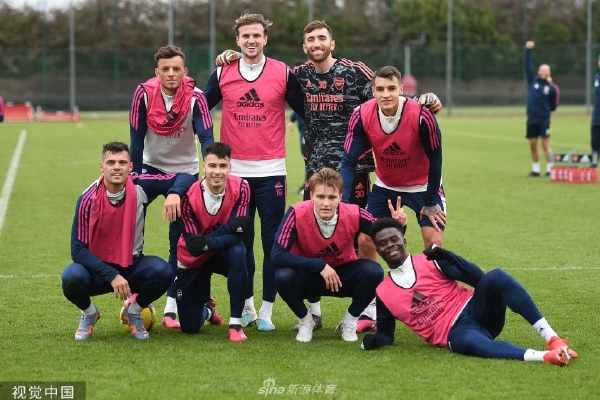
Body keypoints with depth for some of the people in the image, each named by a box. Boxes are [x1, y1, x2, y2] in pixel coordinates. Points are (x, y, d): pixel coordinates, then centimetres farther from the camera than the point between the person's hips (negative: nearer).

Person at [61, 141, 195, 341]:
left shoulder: (140, 186, -13)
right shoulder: (88, 199, -18)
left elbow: (185, 178, -7)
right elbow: (78, 249, -19)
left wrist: (174, 193, -32)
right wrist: (112, 276, -29)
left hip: (132, 266, 2)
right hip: (98, 267, -2)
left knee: (162, 271, -28)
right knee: (72, 277, -33)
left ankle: (133, 313, 3)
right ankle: (89, 314, 4)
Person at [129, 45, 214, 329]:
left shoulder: (195, 98, -21)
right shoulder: (144, 94, -18)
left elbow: (206, 139, -25)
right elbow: (136, 139, -12)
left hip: (185, 171, -1)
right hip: (151, 166, 1)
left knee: (180, 240, -1)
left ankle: (172, 307, 3)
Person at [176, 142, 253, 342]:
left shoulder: (240, 187, -21)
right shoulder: (190, 196, -26)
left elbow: (237, 234, -26)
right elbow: (193, 248, -27)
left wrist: (208, 242, -43)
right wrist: (228, 227, -36)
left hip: (223, 253, 0)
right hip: (193, 261, 0)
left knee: (238, 252, -38)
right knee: (190, 327, -1)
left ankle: (236, 324, -26)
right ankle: (206, 308, 40)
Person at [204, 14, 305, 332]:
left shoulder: (283, 73, -1)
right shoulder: (222, 74, 3)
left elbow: (307, 113, 7)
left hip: (270, 171, -1)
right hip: (234, 171, 2)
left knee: (273, 242, -2)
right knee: (240, 242, 8)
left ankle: (266, 310, 5)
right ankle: (245, 306, 19)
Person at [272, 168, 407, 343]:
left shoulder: (353, 214, -22)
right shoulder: (297, 214, -27)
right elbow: (278, 255, -30)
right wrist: (320, 266, -32)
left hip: (343, 276, 1)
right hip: (308, 276, -1)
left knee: (374, 272, -26)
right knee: (284, 276, -33)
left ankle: (350, 321, 1)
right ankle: (305, 320, 0)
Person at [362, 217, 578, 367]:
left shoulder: (430, 260, 5)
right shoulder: (383, 293, 9)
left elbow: (478, 278, -2)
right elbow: (386, 334, 17)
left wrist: (448, 256, -15)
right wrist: (375, 340, -6)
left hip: (474, 309, 1)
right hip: (455, 333, -1)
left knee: (496, 277, -32)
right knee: (468, 342, -41)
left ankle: (552, 339, -37)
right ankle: (546, 356, -52)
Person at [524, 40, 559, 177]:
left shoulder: (551, 88, 0)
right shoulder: (533, 81, 7)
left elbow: (553, 106, 8)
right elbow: (528, 67, 3)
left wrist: (545, 109, -6)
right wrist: (528, 51, -2)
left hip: (544, 119, -3)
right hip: (532, 119, 3)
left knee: (545, 144, -8)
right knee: (533, 145, 6)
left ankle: (550, 169, -7)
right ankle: (535, 169, 15)